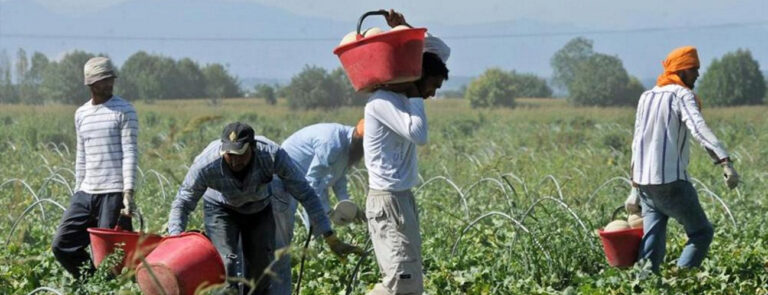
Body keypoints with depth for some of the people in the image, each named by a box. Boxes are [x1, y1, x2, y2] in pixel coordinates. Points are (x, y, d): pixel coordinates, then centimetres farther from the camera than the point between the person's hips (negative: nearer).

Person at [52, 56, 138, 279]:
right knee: (62, 245, 3)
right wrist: (77, 191, 17)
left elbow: (130, 153, -8)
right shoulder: (81, 114, 14)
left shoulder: (124, 110, -3)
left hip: (114, 193, -6)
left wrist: (128, 192, -17)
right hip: (86, 193, 6)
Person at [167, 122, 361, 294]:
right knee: (228, 264, -19)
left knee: (261, 268, 1)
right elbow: (182, 204, -24)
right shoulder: (205, 165, -38)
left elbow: (305, 194, -29)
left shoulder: (272, 154, -37)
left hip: (259, 209, 2)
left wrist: (330, 238, -29)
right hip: (221, 209, -2)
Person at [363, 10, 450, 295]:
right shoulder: (382, 101, -15)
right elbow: (418, 135, -28)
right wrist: (416, 97, -14)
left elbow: (442, 51, 20)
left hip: (402, 197, 10)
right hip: (388, 200, -10)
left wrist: (407, 29, 4)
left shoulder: (404, 95, 12)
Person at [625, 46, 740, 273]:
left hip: (644, 182, 7)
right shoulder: (682, 95, -6)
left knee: (653, 242, 9)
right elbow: (699, 129, -24)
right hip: (671, 181, -7)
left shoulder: (647, 97, 17)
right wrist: (725, 162, -35)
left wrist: (635, 190, 26)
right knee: (701, 233, 5)